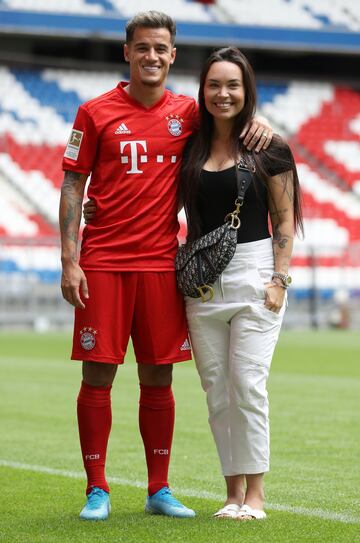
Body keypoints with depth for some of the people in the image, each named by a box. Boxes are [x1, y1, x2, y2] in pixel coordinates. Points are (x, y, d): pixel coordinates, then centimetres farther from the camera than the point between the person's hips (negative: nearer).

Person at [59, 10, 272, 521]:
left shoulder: (187, 112, 8)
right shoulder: (96, 113, 1)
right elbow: (72, 187, 2)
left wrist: (257, 121, -1)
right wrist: (69, 260, -6)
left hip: (161, 263, 2)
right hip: (103, 263, -2)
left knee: (158, 377, 6)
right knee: (98, 374, -2)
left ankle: (160, 490, 15)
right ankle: (97, 491, 7)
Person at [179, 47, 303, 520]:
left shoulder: (269, 149, 0)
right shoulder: (191, 148, 10)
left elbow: (285, 220, 0)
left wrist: (279, 280, -9)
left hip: (253, 272, -4)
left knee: (248, 384, -8)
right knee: (216, 389, 5)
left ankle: (255, 494, 0)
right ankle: (233, 491, 12)